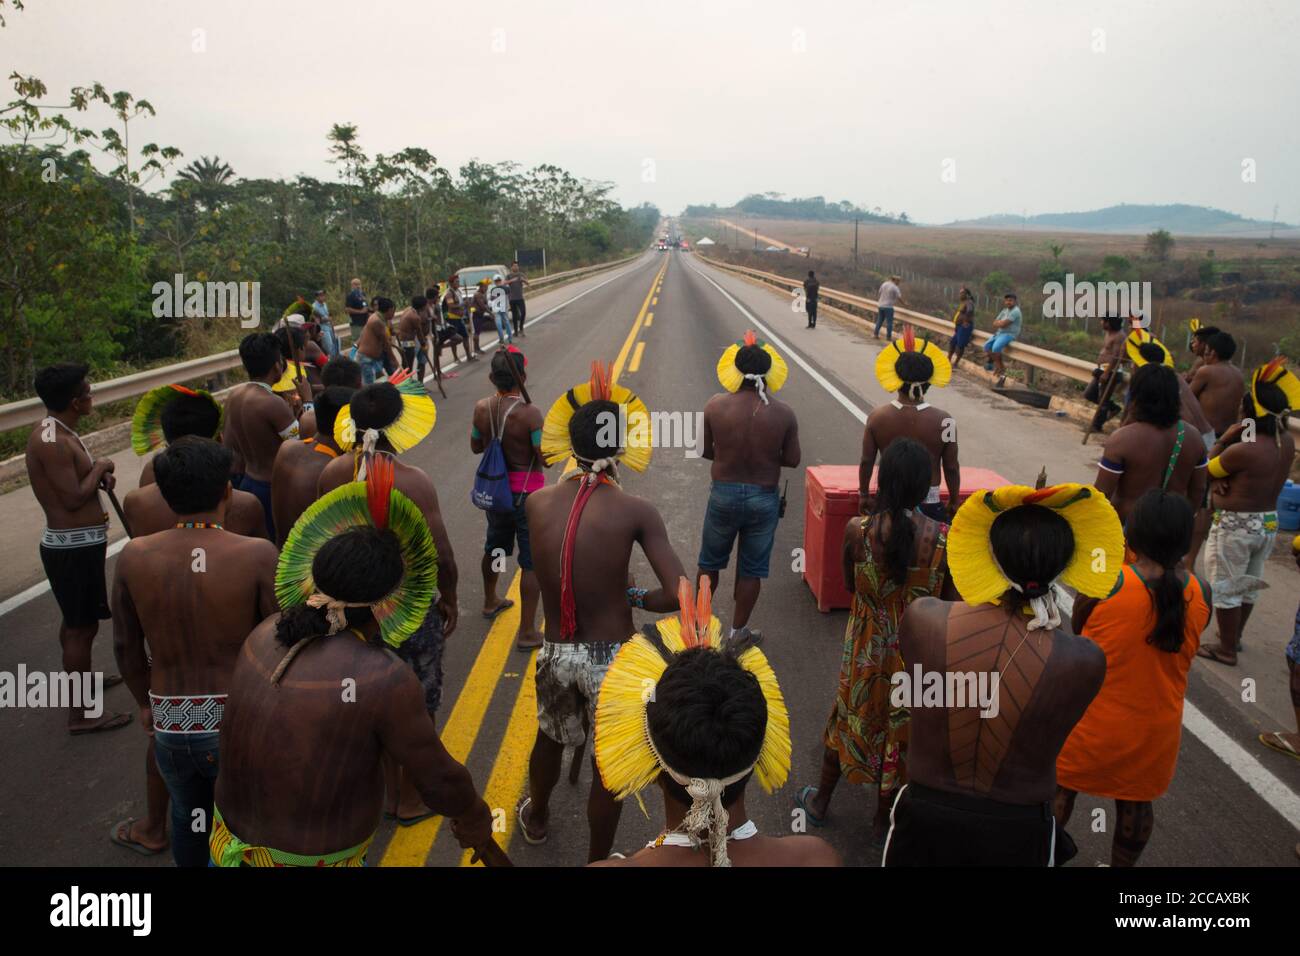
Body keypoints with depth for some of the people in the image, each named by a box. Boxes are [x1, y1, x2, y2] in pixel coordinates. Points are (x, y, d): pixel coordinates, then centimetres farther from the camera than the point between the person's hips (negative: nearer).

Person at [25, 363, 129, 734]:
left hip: (75, 543, 10)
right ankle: (80, 713, 6)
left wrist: (99, 474, 0)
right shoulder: (51, 442, -23)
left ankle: (82, 675, 46)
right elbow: (73, 498, -25)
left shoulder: (59, 433, 9)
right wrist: (100, 467, -11)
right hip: (74, 547, -10)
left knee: (75, 620, 26)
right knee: (82, 626, -2)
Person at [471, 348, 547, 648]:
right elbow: (546, 460, -21)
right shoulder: (530, 413, -25)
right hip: (526, 495, -6)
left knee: (494, 548, 28)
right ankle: (527, 632, 9)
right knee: (532, 563, 4)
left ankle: (490, 602, 51)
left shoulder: (482, 408, -7)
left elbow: (476, 447, 7)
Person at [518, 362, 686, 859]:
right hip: (612, 656, -4)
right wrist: (635, 598, -3)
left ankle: (535, 818, 59)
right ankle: (598, 859, 38)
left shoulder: (537, 502, -9)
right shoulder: (636, 512, -19)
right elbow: (679, 595, -22)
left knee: (549, 739, 31)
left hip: (555, 651, 4)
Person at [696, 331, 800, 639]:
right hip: (764, 500, 0)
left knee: (710, 562, 21)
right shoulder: (784, 414, -12)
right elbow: (792, 460, -5)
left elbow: (704, 450, -3)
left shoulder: (715, 406, -12)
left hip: (724, 495, 1)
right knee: (751, 570, 15)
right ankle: (737, 632, 26)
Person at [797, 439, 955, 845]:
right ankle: (882, 823, 38)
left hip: (865, 653, 1)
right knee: (899, 731, 20)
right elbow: (951, 604, -10)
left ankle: (820, 802, 44)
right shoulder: (944, 538, -20)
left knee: (848, 722, 24)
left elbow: (850, 585, -2)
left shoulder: (857, 529, -19)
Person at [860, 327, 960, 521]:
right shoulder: (943, 421, -13)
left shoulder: (877, 416, -9)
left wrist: (864, 495, 12)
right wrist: (954, 502, 9)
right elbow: (951, 467, -6)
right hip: (929, 504, -2)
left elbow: (866, 461, -2)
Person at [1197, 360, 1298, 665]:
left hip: (1235, 526, -8)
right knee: (1246, 586, 23)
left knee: (1225, 589, 7)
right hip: (1269, 523, 8)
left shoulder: (1243, 451, -27)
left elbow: (1205, 471, -11)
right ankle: (1234, 637, 40)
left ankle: (1227, 650, 18)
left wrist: (1224, 439, -7)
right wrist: (1224, 475, -8)